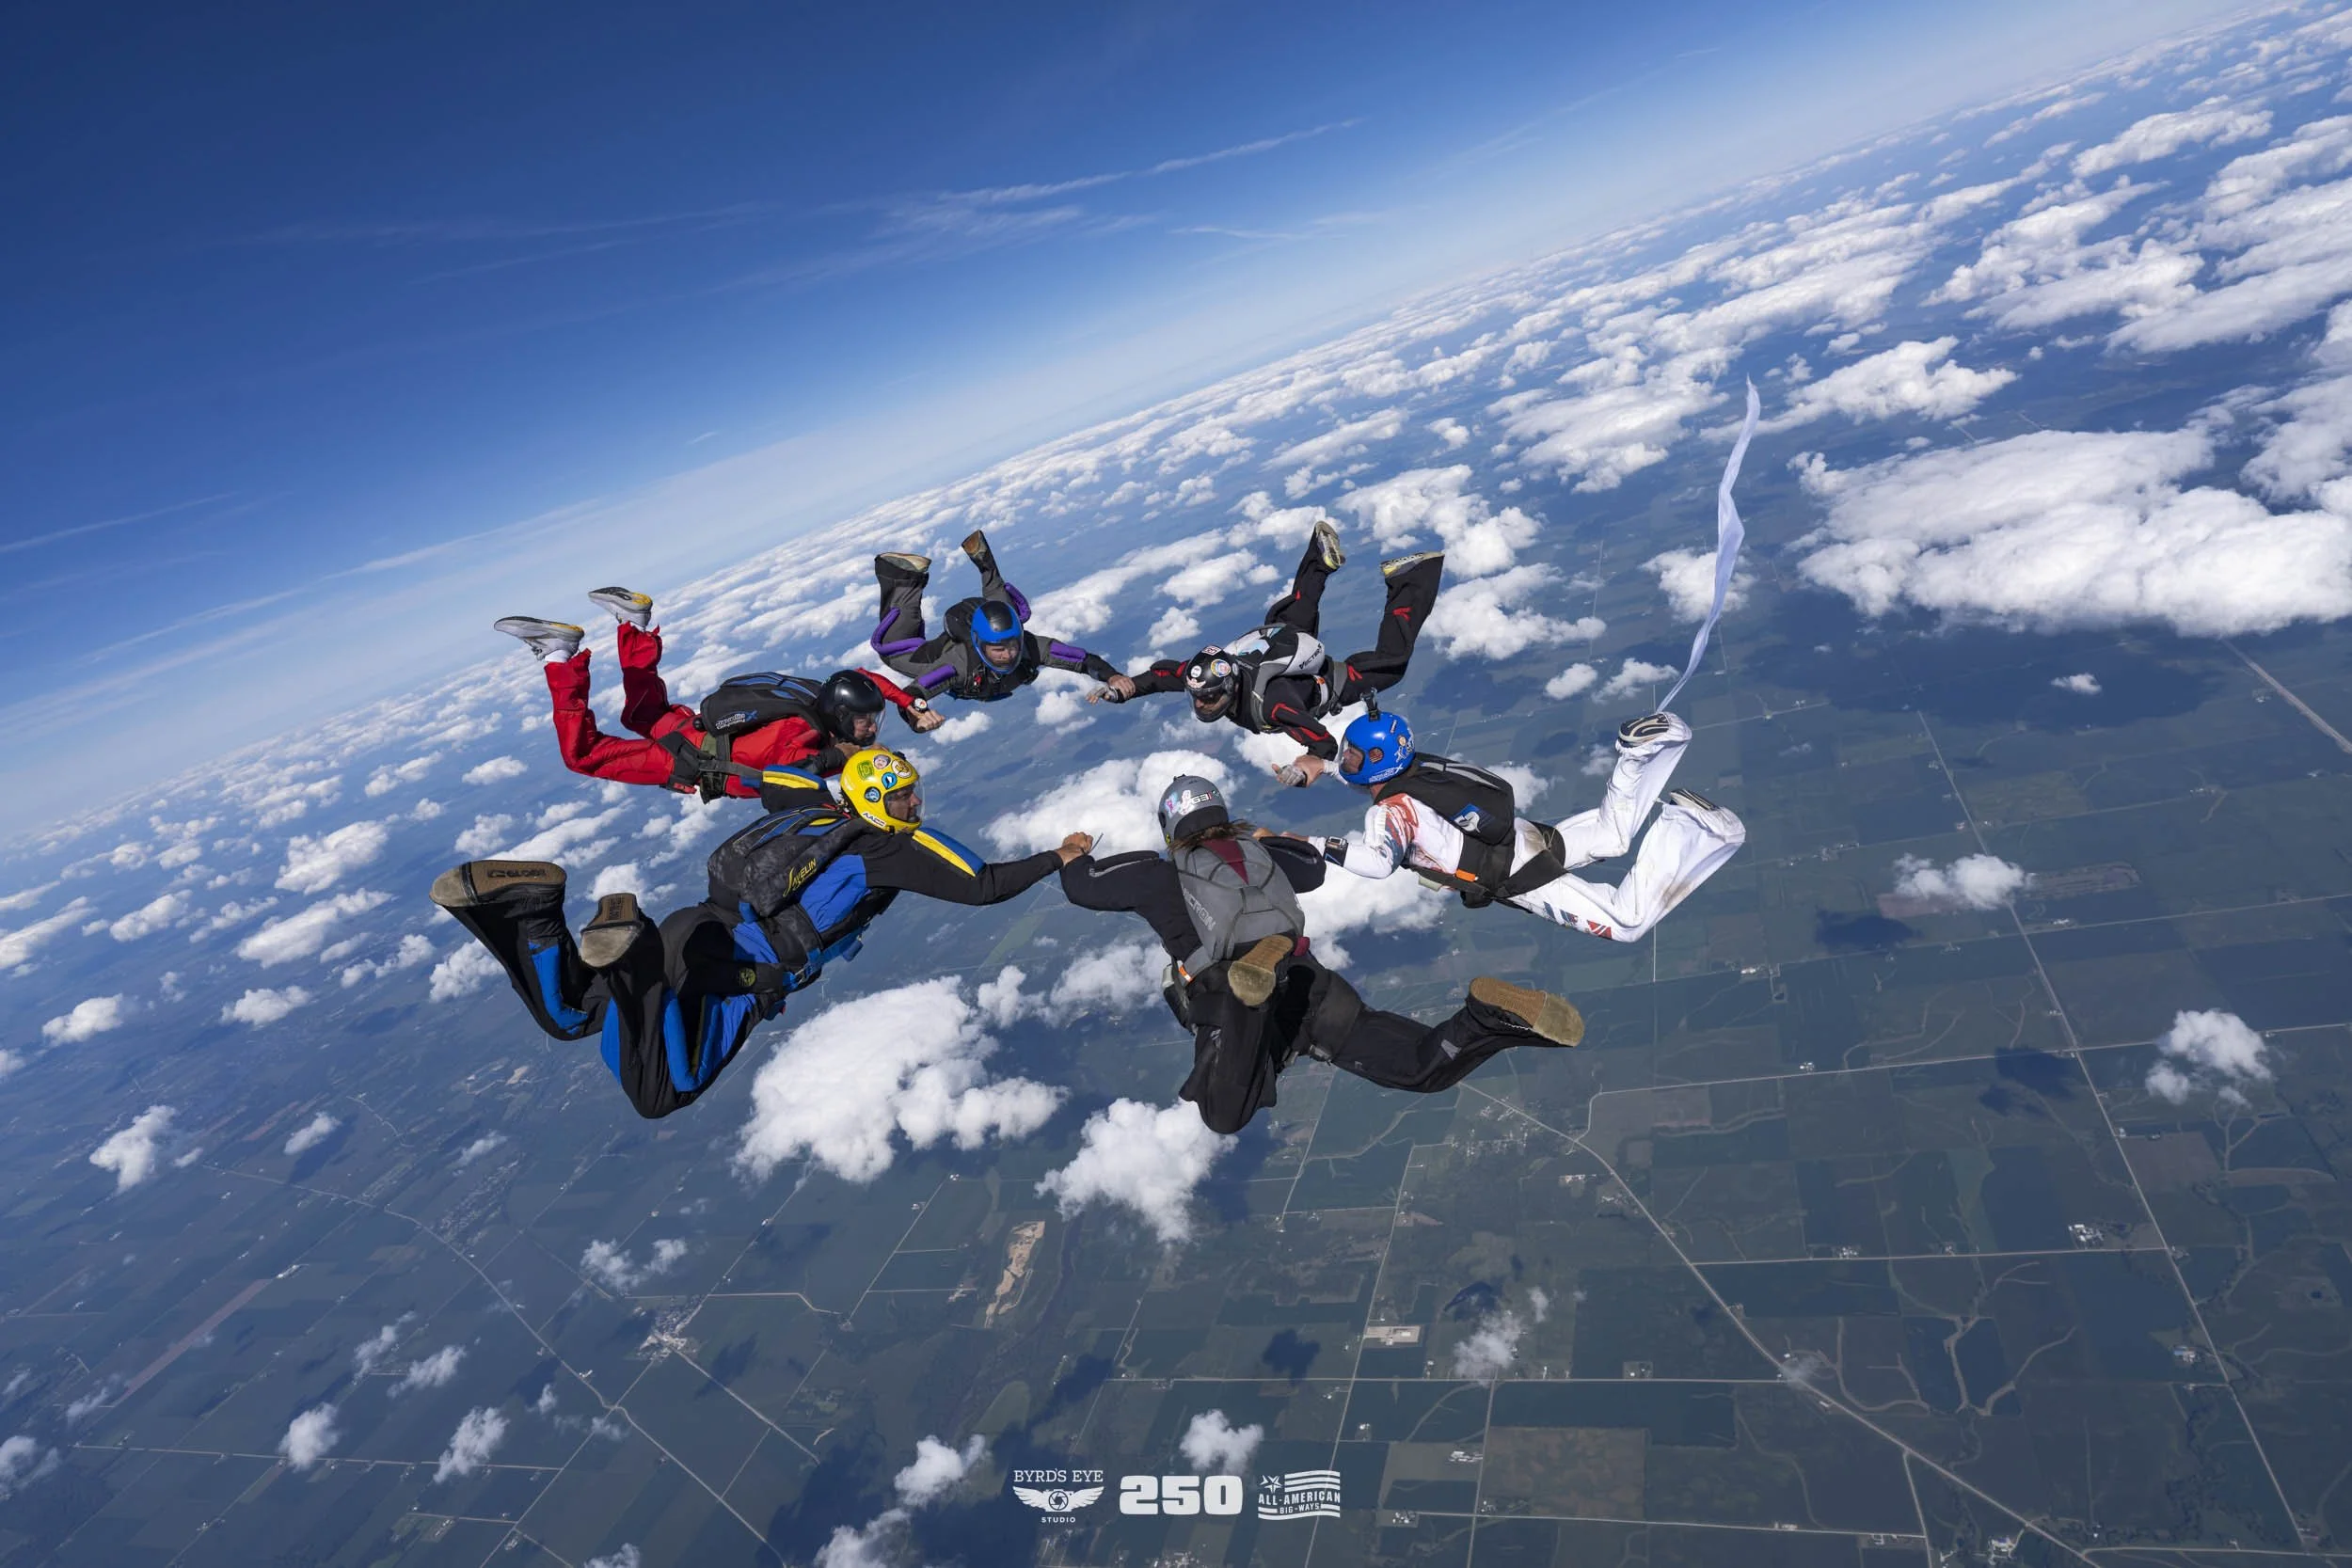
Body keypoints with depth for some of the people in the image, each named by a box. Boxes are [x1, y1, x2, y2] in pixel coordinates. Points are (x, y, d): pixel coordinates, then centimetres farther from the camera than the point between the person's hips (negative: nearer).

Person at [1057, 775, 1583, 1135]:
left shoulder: (1160, 873, 18)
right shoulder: (1255, 852, 28)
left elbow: (1082, 887, 23)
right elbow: (1313, 867, 47)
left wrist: (1073, 856, 47)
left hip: (1224, 994, -4)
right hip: (1305, 980, 4)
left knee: (1224, 1117, -28)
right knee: (1426, 1069, 0)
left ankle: (1257, 975, -47)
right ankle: (1497, 1017, -28)